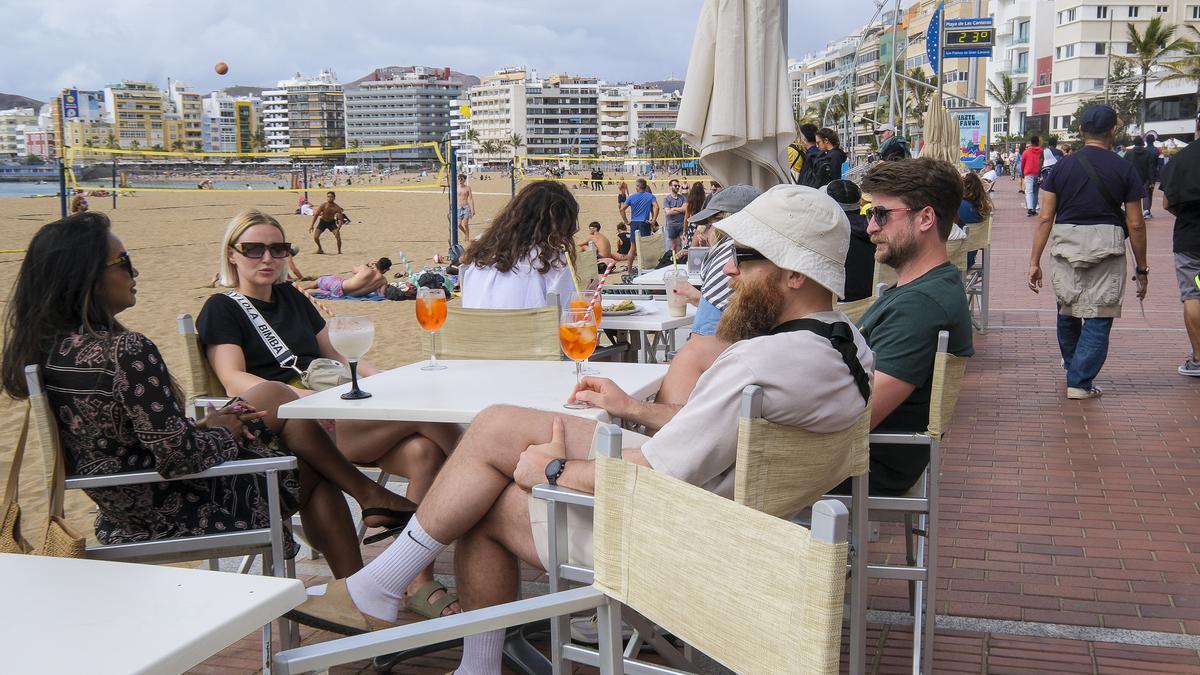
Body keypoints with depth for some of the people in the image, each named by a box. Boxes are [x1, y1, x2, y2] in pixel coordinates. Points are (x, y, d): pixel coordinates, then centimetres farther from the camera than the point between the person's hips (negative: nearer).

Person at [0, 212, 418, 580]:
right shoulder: (127, 352, -29)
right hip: (182, 514, -9)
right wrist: (223, 432, -8)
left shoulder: (49, 351, 0)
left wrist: (201, 425, 5)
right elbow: (180, 457, -29)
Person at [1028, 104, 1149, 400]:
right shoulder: (1125, 169, 0)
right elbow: (1135, 224, 0)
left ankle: (1072, 364, 42)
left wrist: (1034, 261, 4)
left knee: (1067, 309, 21)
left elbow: (1045, 217, 1)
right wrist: (1141, 268, 9)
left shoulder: (1062, 166, 4)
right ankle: (1080, 381, 2)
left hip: (1065, 245, 3)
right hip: (1106, 248, -3)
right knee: (1098, 317, 4)